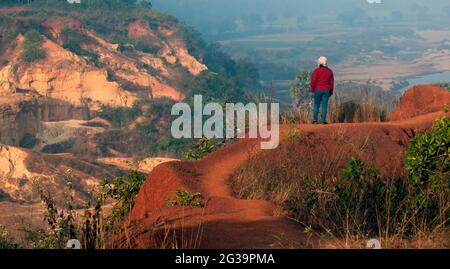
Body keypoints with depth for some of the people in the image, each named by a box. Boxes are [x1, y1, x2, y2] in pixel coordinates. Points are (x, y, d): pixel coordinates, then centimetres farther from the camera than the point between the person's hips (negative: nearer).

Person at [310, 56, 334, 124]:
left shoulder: (317, 70, -8)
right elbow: (332, 82, 7)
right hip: (326, 90, 2)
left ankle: (315, 119, 2)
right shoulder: (329, 71, 5)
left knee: (316, 105, 8)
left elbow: (313, 81, -11)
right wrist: (331, 91, 14)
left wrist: (312, 89, 3)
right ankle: (324, 120, 0)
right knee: (324, 105, 4)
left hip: (318, 90, -2)